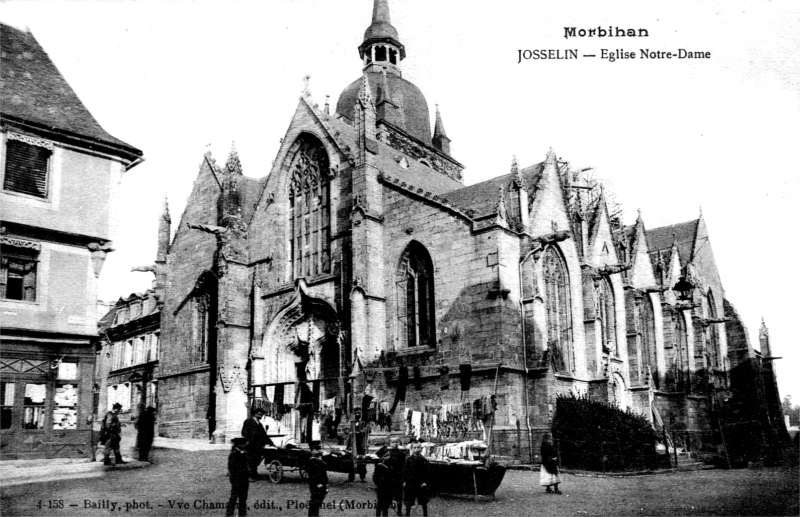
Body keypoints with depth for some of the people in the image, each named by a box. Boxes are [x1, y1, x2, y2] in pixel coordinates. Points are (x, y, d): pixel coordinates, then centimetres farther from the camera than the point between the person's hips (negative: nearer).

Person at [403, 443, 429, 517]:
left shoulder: (424, 460, -5)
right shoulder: (408, 459, -2)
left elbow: (426, 472, -4)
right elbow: (405, 471, 1)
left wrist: (425, 482, -11)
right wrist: (404, 481, -4)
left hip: (421, 483, -1)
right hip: (409, 483, 1)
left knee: (423, 501, 11)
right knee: (408, 502, 8)